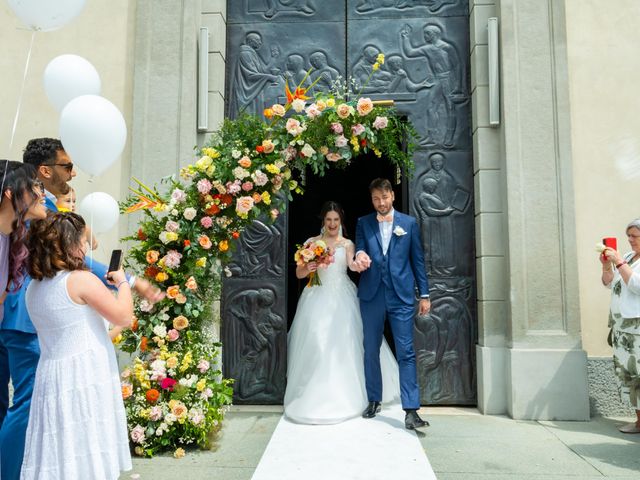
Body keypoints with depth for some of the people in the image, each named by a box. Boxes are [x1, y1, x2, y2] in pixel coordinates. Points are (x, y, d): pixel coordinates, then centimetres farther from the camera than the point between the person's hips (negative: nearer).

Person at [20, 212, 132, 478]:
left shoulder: (33, 287, 10)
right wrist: (122, 282, 3)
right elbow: (124, 317, -12)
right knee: (87, 456, 1)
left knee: (59, 452, 11)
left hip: (50, 375, 7)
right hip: (84, 376, -7)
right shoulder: (81, 279, -13)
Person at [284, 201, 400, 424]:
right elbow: (298, 273, 6)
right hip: (318, 297, 0)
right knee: (316, 346, -5)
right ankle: (315, 396, 7)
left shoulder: (347, 244, 8)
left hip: (342, 299, 0)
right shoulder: (312, 243, 9)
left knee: (344, 345, -4)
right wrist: (307, 269, -18)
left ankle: (344, 396, 10)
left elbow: (352, 264, -13)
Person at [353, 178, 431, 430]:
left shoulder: (409, 223, 7)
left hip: (401, 296, -1)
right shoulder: (363, 223, 9)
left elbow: (417, 259, 7)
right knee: (371, 350, 10)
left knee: (406, 352, -4)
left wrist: (424, 294, 4)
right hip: (371, 295, 2)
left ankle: (411, 410, -1)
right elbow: (359, 251, 0)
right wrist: (360, 256, -25)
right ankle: (374, 401, 25)